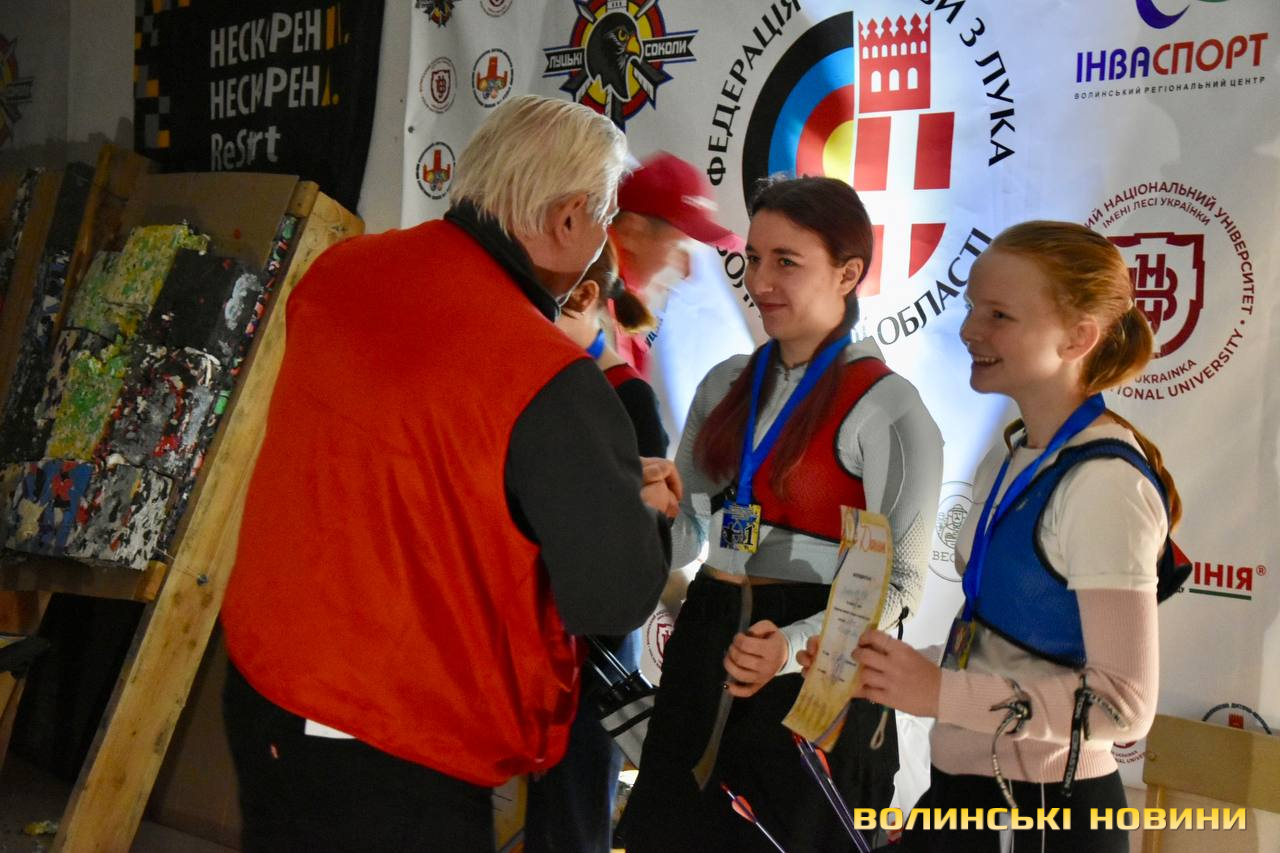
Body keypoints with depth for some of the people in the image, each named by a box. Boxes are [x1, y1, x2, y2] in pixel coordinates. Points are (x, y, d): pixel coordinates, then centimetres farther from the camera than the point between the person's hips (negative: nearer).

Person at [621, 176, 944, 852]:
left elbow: (897, 581, -13)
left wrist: (791, 648, -27)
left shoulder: (886, 405, -12)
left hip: (811, 670, -6)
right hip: (704, 651, 6)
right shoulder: (727, 383, 8)